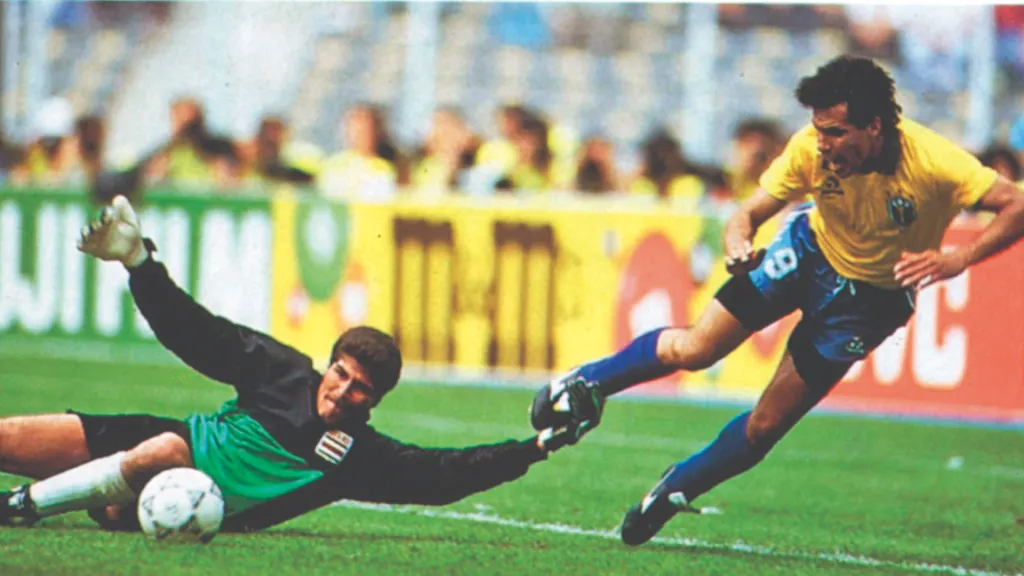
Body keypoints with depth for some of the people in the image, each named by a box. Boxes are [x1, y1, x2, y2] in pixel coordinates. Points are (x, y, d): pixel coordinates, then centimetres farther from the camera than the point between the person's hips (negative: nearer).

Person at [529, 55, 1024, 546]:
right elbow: (749, 214, -16)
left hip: (871, 297, -1)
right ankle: (584, 382, 21)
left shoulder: (935, 163, -34)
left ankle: (674, 492, 23)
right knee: (694, 349, -6)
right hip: (810, 249, 2)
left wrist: (957, 260, -45)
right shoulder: (811, 150, -25)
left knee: (765, 426, -1)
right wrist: (738, 242, -40)